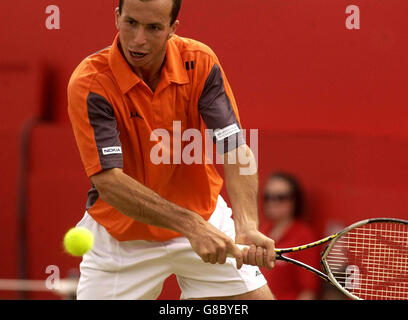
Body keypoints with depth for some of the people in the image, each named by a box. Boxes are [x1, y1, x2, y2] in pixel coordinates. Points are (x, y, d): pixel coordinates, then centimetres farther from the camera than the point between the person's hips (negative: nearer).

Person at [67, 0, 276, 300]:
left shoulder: (201, 63, -14)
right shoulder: (90, 83, -23)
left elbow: (236, 150, -20)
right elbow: (107, 180, -30)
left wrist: (247, 226, -39)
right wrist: (191, 226, -41)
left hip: (205, 223, 2)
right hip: (121, 236, -2)